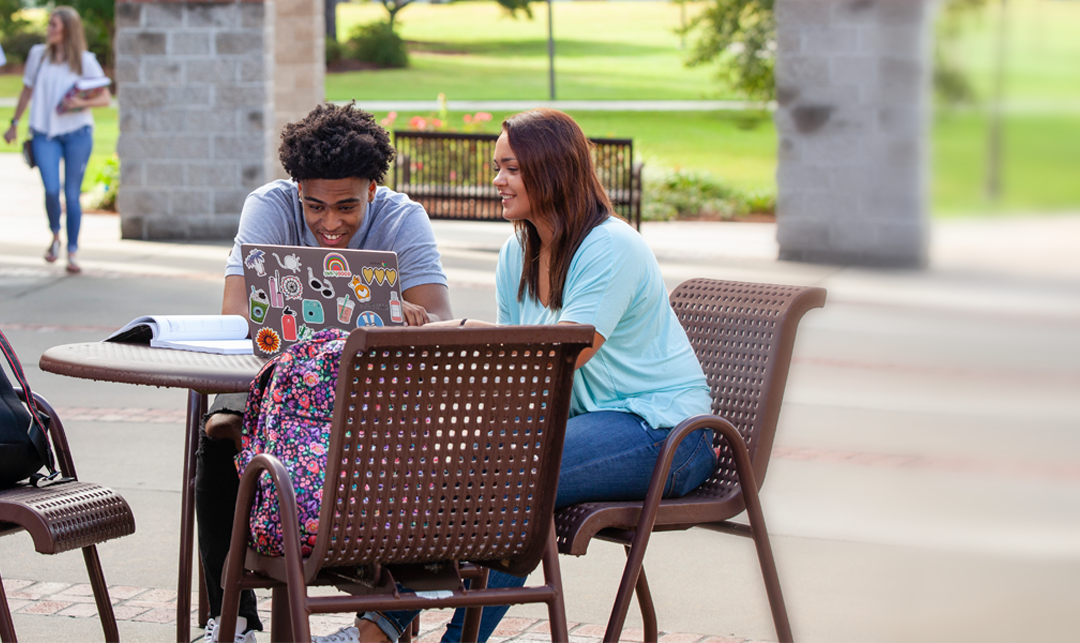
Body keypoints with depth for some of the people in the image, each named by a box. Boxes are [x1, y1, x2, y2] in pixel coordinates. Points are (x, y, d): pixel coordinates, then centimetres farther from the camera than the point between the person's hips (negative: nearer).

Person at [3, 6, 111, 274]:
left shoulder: (85, 61, -1)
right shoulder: (38, 54, 5)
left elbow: (105, 97, 1)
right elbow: (27, 91, 17)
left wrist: (82, 102, -18)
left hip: (77, 133, -1)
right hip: (45, 133, 1)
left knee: (72, 194, 1)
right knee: (51, 190, -13)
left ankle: (72, 253, 10)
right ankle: (55, 236, 15)